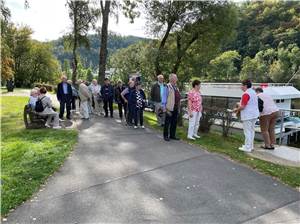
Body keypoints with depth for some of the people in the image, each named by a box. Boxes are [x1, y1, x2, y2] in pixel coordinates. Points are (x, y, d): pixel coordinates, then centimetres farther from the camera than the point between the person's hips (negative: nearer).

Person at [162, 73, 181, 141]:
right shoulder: (167, 87, -11)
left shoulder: (176, 87, 12)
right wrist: (164, 108, -14)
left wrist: (179, 107, 13)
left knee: (174, 123, 14)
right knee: (167, 123, 4)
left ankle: (172, 135, 26)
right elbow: (164, 98, -11)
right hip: (169, 108, -7)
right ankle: (166, 136, 16)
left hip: (176, 108, 8)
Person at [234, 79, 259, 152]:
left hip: (248, 116, -10)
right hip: (254, 115, 10)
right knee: (251, 130, 15)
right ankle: (250, 146, 25)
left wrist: (236, 109, -5)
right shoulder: (253, 92, 12)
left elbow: (242, 107, -22)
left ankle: (247, 148, 4)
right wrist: (240, 104, 21)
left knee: (247, 131, -2)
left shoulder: (246, 94, -20)